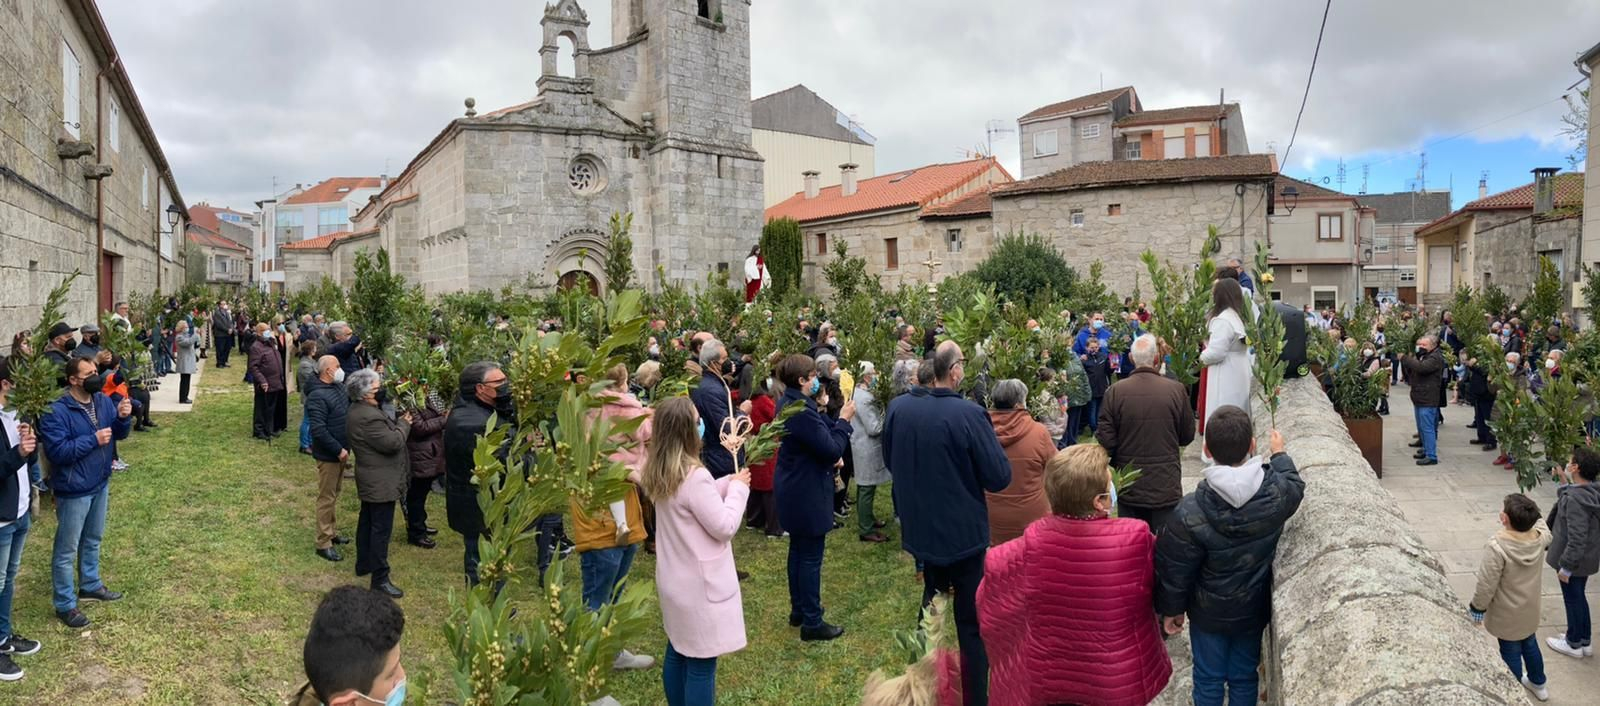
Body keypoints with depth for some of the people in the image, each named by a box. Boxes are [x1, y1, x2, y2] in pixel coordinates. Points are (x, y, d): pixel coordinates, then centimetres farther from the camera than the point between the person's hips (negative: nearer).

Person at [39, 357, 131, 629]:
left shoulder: (103, 400, -1)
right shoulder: (57, 411, -22)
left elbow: (119, 434, 5)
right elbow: (56, 451, -26)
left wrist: (123, 417, -15)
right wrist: (94, 440, -26)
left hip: (100, 484, 7)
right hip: (73, 491, -7)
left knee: (93, 540, 23)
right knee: (67, 549, 5)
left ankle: (90, 586, 41)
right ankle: (65, 605, 16)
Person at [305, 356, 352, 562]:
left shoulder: (339, 387, 5)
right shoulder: (317, 396, -23)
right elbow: (318, 429, -28)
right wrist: (338, 450, -23)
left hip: (341, 451, 9)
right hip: (328, 455, -9)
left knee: (334, 494, 20)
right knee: (326, 498, 0)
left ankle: (331, 531, 35)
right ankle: (323, 543, 9)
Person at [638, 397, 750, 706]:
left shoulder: (658, 474, 2)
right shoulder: (695, 476, -26)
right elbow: (725, 526, -19)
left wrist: (727, 484, 7)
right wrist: (738, 488, -7)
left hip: (674, 581, 9)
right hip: (700, 585, -9)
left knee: (677, 652, 20)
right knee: (700, 662, 1)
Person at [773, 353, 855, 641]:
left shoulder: (788, 402, 6)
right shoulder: (802, 410, -27)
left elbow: (817, 436, 13)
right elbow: (831, 449, -22)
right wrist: (844, 420, -12)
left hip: (794, 488, 10)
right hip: (807, 493, -10)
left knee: (798, 551, 20)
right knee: (811, 556, 0)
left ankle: (798, 610, 33)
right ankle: (812, 623, 10)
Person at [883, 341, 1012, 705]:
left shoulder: (898, 408, -7)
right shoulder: (968, 414, -23)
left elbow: (890, 461, 10)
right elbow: (999, 477, -16)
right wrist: (990, 442, 0)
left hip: (919, 529, 6)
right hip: (964, 534, -6)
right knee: (972, 623, 9)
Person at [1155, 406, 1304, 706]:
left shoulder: (1190, 512, -31)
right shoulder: (1278, 492, -23)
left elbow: (1174, 571, -18)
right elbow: (1295, 484, 5)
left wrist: (1171, 609, 1)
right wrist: (1280, 453, 24)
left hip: (1208, 612, -2)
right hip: (1254, 609, 3)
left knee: (1208, 678, 19)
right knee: (1245, 676, 22)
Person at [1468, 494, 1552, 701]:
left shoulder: (1497, 547, -34)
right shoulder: (1540, 537, -17)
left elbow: (1486, 586, -27)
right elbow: (1540, 523, 12)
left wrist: (1476, 609, -13)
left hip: (1508, 615, -6)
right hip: (1530, 610, 6)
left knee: (1511, 653, 14)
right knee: (1530, 645, 28)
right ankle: (1538, 683, 49)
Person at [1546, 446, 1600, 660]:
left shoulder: (1575, 499, -31)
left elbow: (1576, 538, -29)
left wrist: (1566, 566, -22)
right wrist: (1565, 484, 6)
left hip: (1574, 560, -8)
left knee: (1572, 599, 10)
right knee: (1578, 597, 24)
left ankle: (1574, 644, 28)